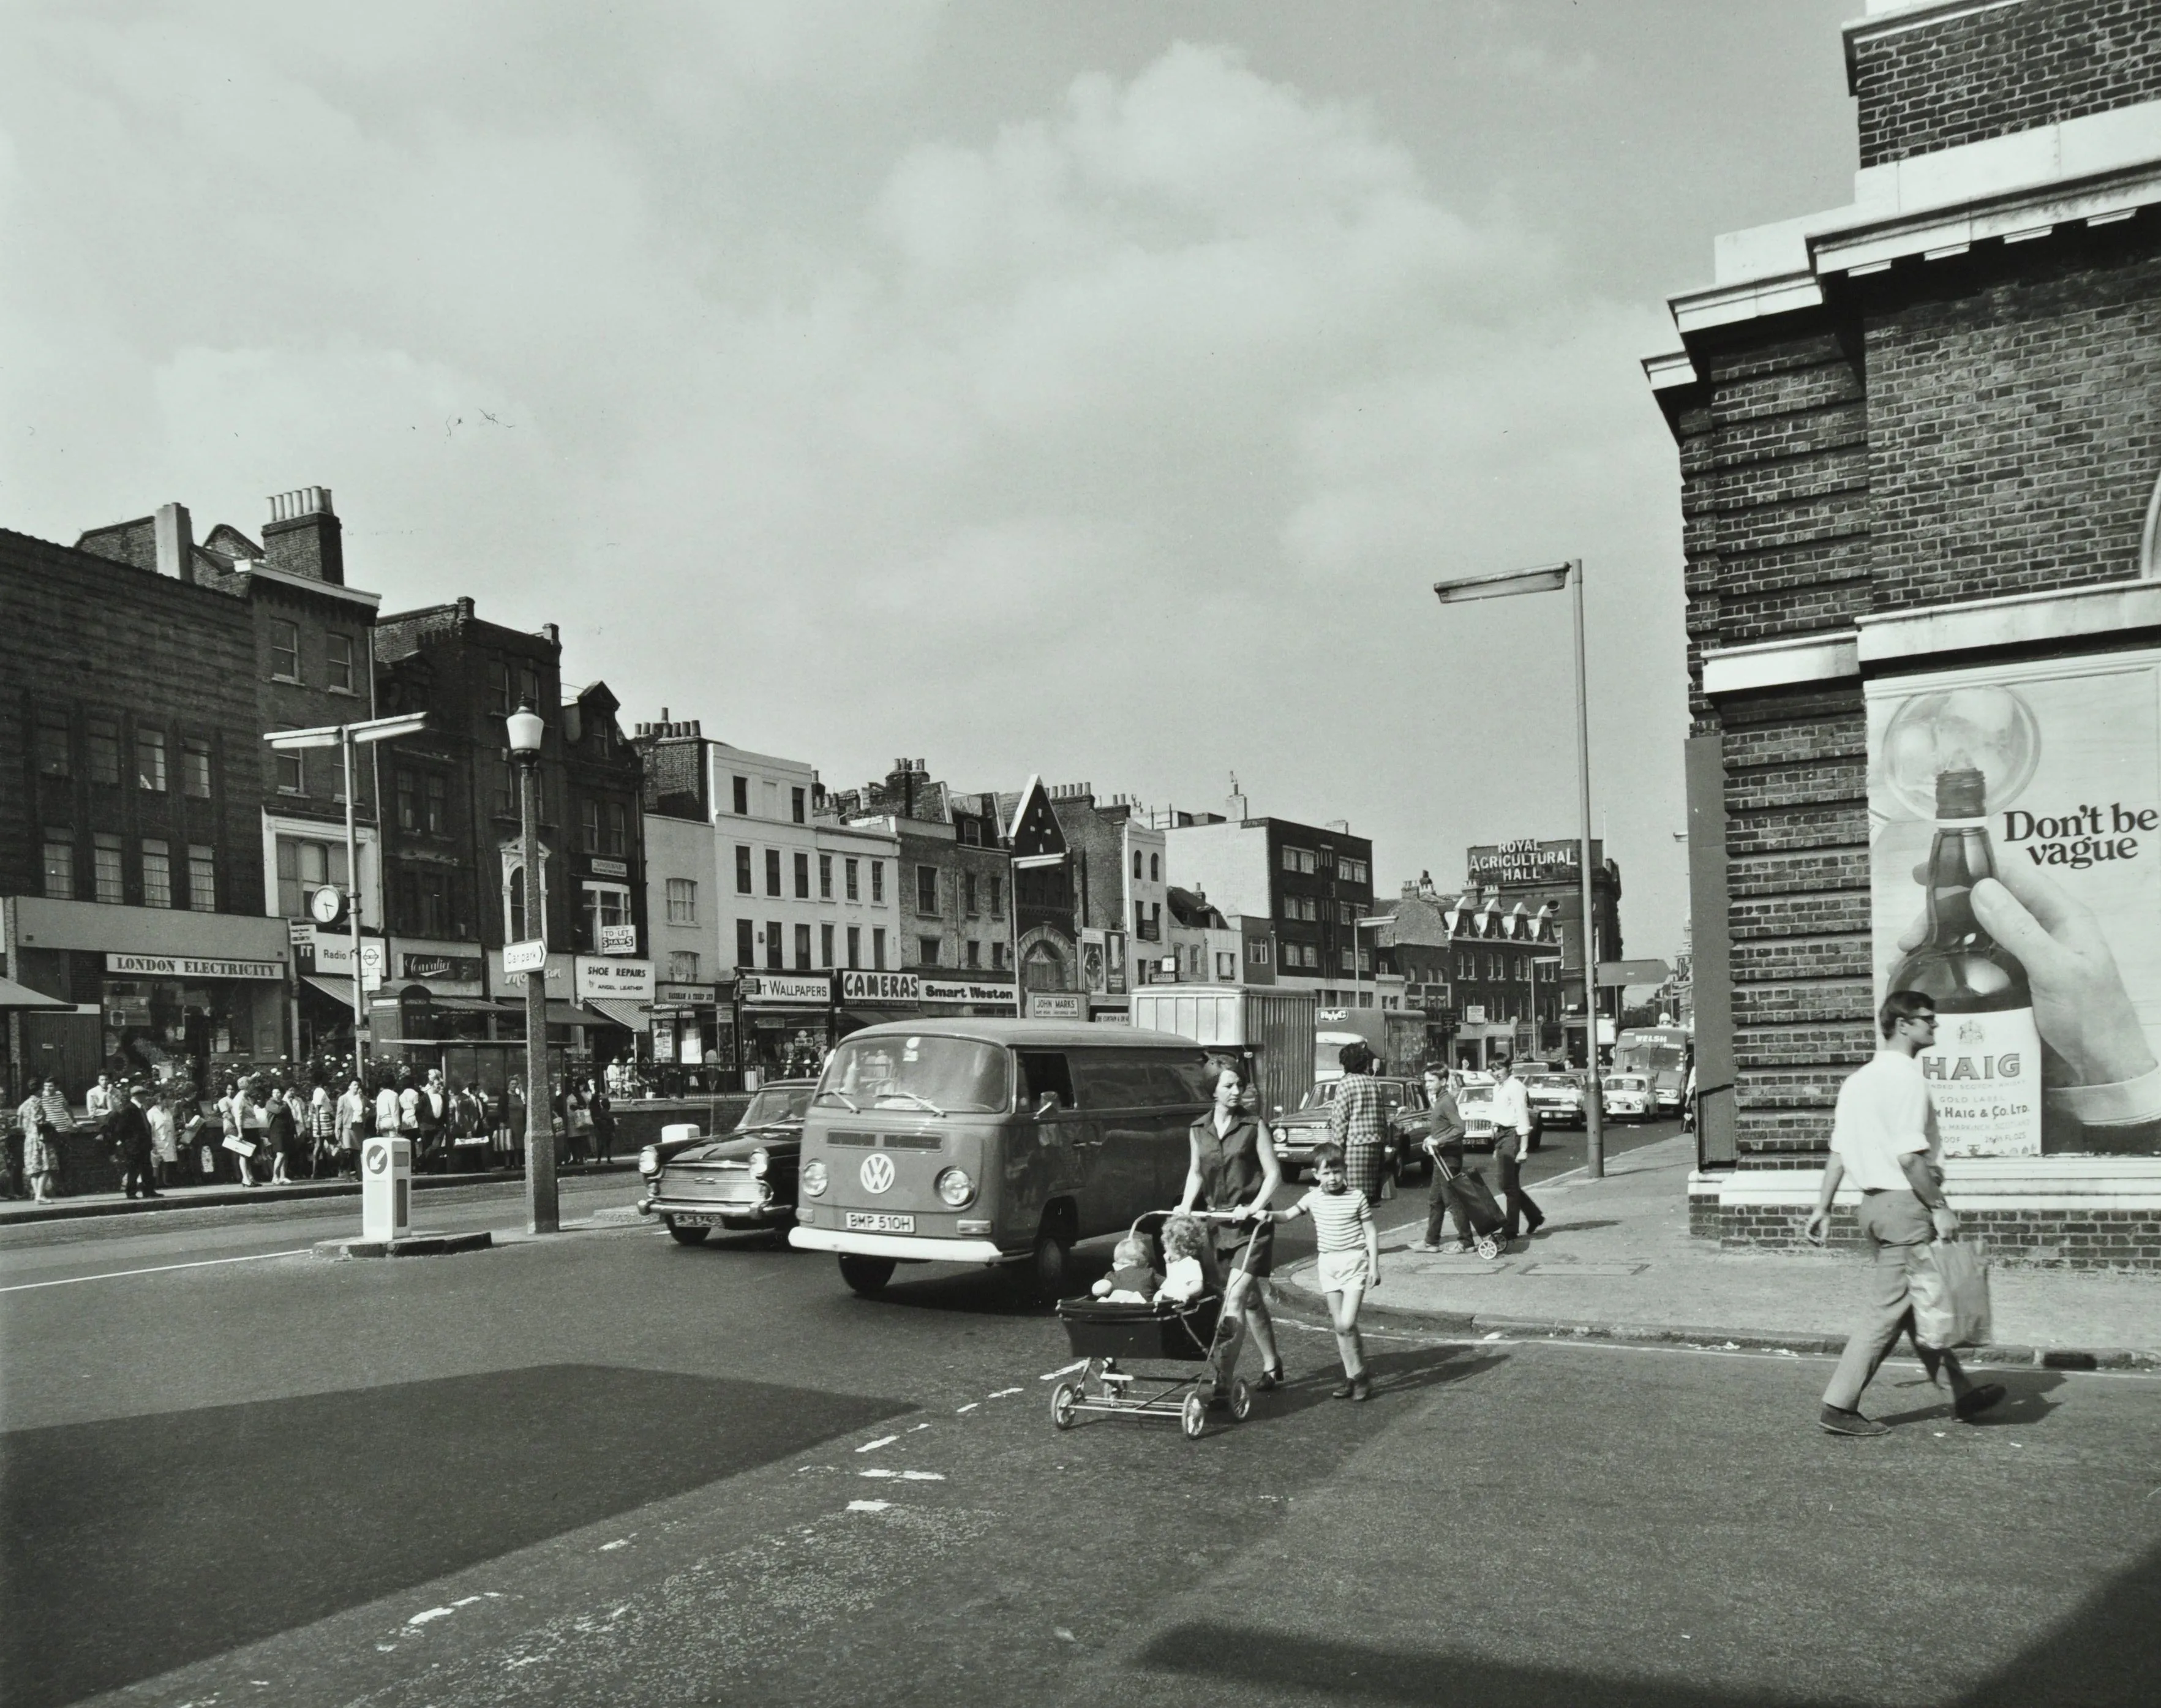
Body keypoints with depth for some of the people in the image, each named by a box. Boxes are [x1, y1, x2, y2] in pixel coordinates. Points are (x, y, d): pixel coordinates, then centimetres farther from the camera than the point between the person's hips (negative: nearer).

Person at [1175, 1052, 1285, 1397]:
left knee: (1235, 1299, -15)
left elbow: (1273, 1173, -6)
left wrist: (1254, 1207, -19)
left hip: (1250, 1223, -5)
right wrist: (1186, 1205, 2)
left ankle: (1222, 1383, -17)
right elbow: (1196, 1172, 17)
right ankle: (1272, 1367, 32)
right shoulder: (1198, 1130, 6)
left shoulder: (1254, 1126, -5)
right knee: (1250, 1300, 16)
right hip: (1219, 1222, 5)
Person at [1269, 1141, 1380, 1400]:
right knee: (1338, 1325, 7)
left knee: (1346, 1323, -13)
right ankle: (1352, 1377, 17)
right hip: (1328, 1265, 4)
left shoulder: (1357, 1198, -6)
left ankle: (1360, 1378, 3)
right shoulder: (1313, 1199, 2)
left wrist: (1374, 1267, -5)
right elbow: (1287, 1215, 6)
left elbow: (1371, 1233, -2)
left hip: (1355, 1262, -4)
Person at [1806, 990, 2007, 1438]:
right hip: (1905, 1202, -10)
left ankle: (1960, 1393, 29)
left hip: (1874, 1200, 10)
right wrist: (1940, 1208, -14)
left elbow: (1838, 1150, 13)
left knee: (1922, 1305, 17)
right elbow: (1909, 1156, -20)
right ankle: (1839, 1406, -2)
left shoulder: (1860, 1077, 13)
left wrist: (1823, 1207, 15)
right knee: (1889, 1309, -4)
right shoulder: (1906, 1077, -14)